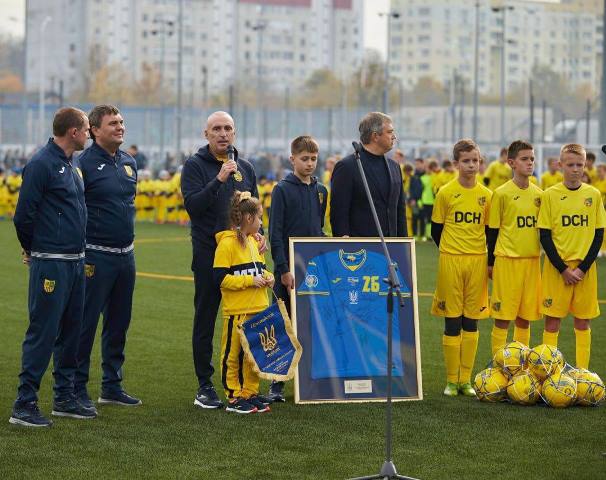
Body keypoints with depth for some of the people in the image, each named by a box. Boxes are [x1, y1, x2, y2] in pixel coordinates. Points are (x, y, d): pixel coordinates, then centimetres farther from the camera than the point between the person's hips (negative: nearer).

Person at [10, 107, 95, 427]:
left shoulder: (69, 165, 15)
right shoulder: (42, 164, -13)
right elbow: (24, 214, -13)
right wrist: (32, 249, 1)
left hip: (75, 261, 9)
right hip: (50, 264, -9)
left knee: (70, 331, 13)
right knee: (42, 332, -7)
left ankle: (65, 398, 21)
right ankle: (24, 405, -3)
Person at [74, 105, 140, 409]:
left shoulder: (129, 163, 11)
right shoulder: (84, 163, -11)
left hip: (126, 255, 7)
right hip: (96, 256, -7)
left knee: (119, 324, 13)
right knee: (86, 323, -3)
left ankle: (112, 386, 23)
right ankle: (77, 389, 4)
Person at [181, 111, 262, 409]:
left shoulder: (245, 168, 14)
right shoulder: (195, 165, -2)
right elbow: (192, 205, -15)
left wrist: (257, 232, 2)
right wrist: (219, 179, -24)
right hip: (208, 253, -5)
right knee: (205, 321, 1)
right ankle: (204, 387, 6)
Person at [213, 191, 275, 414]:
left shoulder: (253, 240, 13)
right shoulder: (227, 243, -12)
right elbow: (220, 278, -16)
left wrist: (266, 276, 5)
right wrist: (249, 281, -18)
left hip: (258, 309, 8)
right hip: (236, 311, -8)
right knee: (233, 354, 1)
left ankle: (250, 392, 22)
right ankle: (234, 397, 6)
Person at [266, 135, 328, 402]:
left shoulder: (320, 191, 11)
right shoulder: (282, 190, -6)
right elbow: (275, 233, -10)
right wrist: (283, 269, -16)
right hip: (289, 269, -5)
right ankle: (276, 384, 5)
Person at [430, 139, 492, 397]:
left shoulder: (486, 195, 5)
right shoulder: (446, 193, -2)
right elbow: (436, 230, 4)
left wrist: (490, 260, 4)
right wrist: (451, 252, 2)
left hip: (477, 261, 2)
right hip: (450, 261, -2)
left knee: (471, 322, 5)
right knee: (452, 322, 0)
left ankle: (466, 380, 12)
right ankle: (451, 380, 7)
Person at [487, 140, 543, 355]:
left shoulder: (539, 194, 8)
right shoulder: (502, 194, -6)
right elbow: (492, 230, -2)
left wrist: (544, 256, 14)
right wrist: (491, 263, -2)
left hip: (532, 260, 4)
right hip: (507, 259, -4)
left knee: (525, 317, 9)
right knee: (503, 317, -2)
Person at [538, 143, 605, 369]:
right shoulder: (550, 195, -3)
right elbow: (544, 236, -3)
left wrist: (583, 268, -8)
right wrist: (564, 269, -10)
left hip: (585, 267, 2)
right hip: (557, 266, -2)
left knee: (583, 321, 6)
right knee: (552, 320, 0)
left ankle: (582, 371, 12)